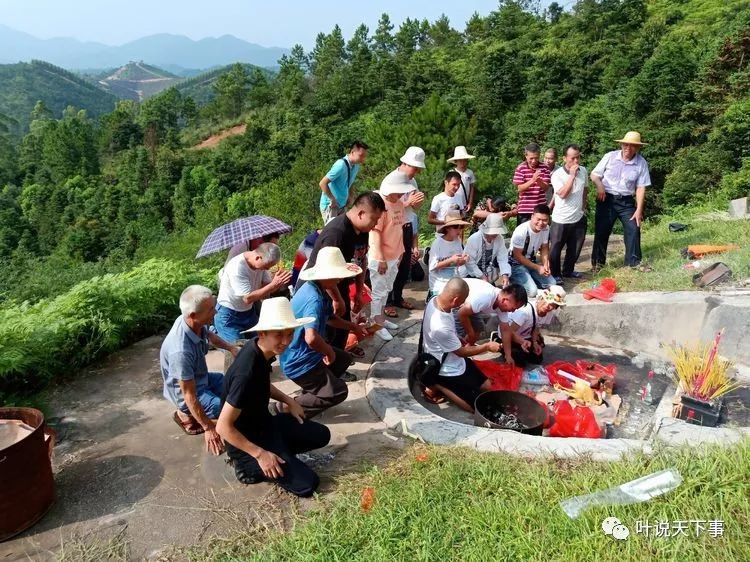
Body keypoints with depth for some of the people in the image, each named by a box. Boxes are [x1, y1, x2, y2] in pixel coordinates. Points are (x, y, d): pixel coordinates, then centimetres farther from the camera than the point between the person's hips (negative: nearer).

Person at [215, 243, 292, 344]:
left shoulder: (261, 263, -8)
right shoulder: (237, 267, -29)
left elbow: (267, 288, -4)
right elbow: (247, 298, -30)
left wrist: (278, 283, -27)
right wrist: (273, 285, -34)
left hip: (249, 311, 7)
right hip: (228, 315, -7)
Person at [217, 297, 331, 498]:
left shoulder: (261, 349, -8)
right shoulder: (247, 372, -35)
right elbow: (223, 427, -29)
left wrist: (288, 401, 3)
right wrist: (260, 454, -24)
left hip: (263, 422, 8)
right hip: (246, 438, -8)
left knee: (321, 435, 12)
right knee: (307, 483, -10)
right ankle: (248, 465, 2)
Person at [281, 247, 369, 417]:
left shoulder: (316, 289, 2)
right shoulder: (315, 299, -31)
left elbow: (330, 318, 20)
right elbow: (311, 338, -44)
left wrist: (354, 327, 17)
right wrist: (330, 352, -26)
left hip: (300, 353, 10)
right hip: (299, 362, -10)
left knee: (344, 359, 23)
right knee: (338, 392, -2)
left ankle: (309, 395, 20)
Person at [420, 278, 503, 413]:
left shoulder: (436, 300, -14)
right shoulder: (440, 326, -39)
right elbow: (461, 352, -20)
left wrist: (462, 341, 8)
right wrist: (487, 346, -8)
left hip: (452, 359, 9)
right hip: (448, 369, -9)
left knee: (486, 386, 17)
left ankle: (444, 384, 15)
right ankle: (438, 386, 2)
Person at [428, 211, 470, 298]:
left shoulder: (458, 241, 1)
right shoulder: (438, 243, -14)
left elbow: (457, 263, 9)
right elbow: (433, 266, -17)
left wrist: (463, 260, -14)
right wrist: (451, 260, -25)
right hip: (440, 284, -6)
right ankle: (432, 297, 14)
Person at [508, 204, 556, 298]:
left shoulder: (546, 229, -9)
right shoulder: (521, 231, -29)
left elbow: (544, 248, 5)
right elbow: (517, 256, -22)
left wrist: (546, 265, -13)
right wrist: (537, 268, -20)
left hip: (532, 261, 7)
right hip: (516, 264, -7)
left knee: (552, 284, -3)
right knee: (532, 291, -23)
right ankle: (515, 280, 4)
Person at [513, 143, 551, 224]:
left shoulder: (544, 168, 1)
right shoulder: (520, 168, -4)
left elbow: (546, 187, -3)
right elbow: (519, 188, -9)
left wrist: (539, 181, -25)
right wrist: (532, 180, -25)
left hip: (541, 209, 1)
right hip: (524, 209, -1)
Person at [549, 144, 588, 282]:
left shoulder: (583, 171, 1)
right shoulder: (557, 175, -15)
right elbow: (562, 194, -27)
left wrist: (583, 207, 18)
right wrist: (572, 175, -25)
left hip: (579, 218, 5)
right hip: (561, 219, -5)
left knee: (575, 249, 16)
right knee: (556, 249, 3)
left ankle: (568, 270, 34)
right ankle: (555, 274, 17)